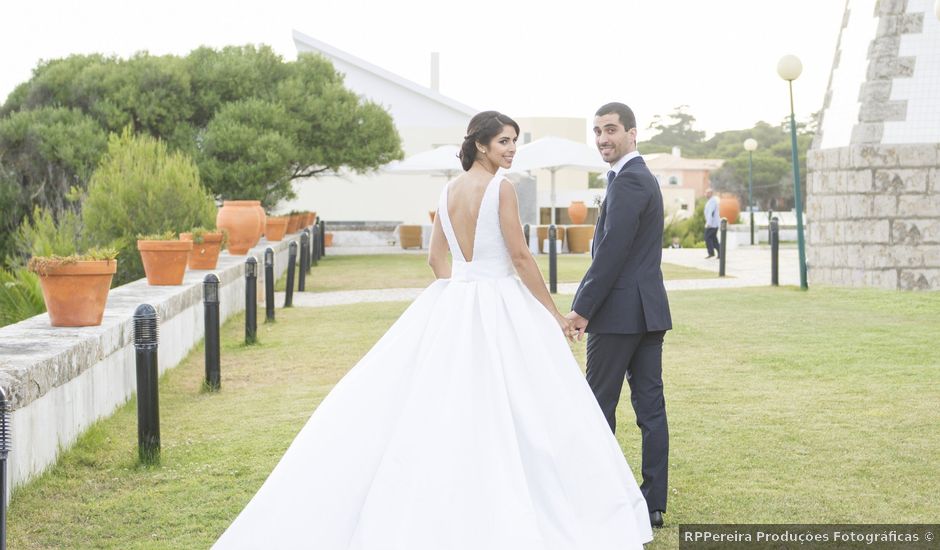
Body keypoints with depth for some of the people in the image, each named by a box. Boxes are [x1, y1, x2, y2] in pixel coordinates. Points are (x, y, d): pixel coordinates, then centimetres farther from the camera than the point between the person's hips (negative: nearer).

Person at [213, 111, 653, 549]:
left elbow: (436, 259, 14)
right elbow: (521, 257, -12)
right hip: (500, 309, -7)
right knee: (515, 413, 0)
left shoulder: (448, 191, 11)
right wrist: (554, 314, -5)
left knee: (438, 406, 7)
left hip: (452, 306, 7)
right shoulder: (501, 189, -11)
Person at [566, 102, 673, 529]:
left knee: (599, 406, -1)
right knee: (650, 405, 7)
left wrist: (582, 308, -16)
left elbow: (613, 251, -20)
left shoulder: (628, 181, -14)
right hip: (649, 309, 10)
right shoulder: (644, 178, 19)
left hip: (620, 312, -10)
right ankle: (653, 503, 10)